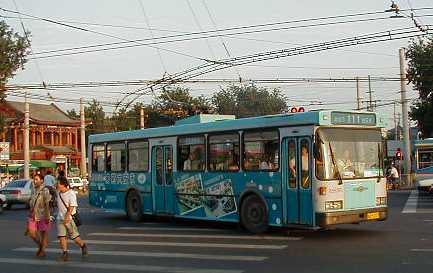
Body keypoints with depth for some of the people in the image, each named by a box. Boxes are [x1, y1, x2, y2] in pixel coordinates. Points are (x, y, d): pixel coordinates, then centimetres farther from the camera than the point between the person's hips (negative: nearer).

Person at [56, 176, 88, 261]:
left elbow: (71, 208, -21)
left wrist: (67, 217, -32)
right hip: (60, 218, 5)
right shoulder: (58, 193, 7)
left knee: (74, 236, 3)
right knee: (61, 235, -8)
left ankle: (83, 245, 27)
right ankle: (65, 252, -7)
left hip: (70, 218, -5)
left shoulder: (71, 194, -14)